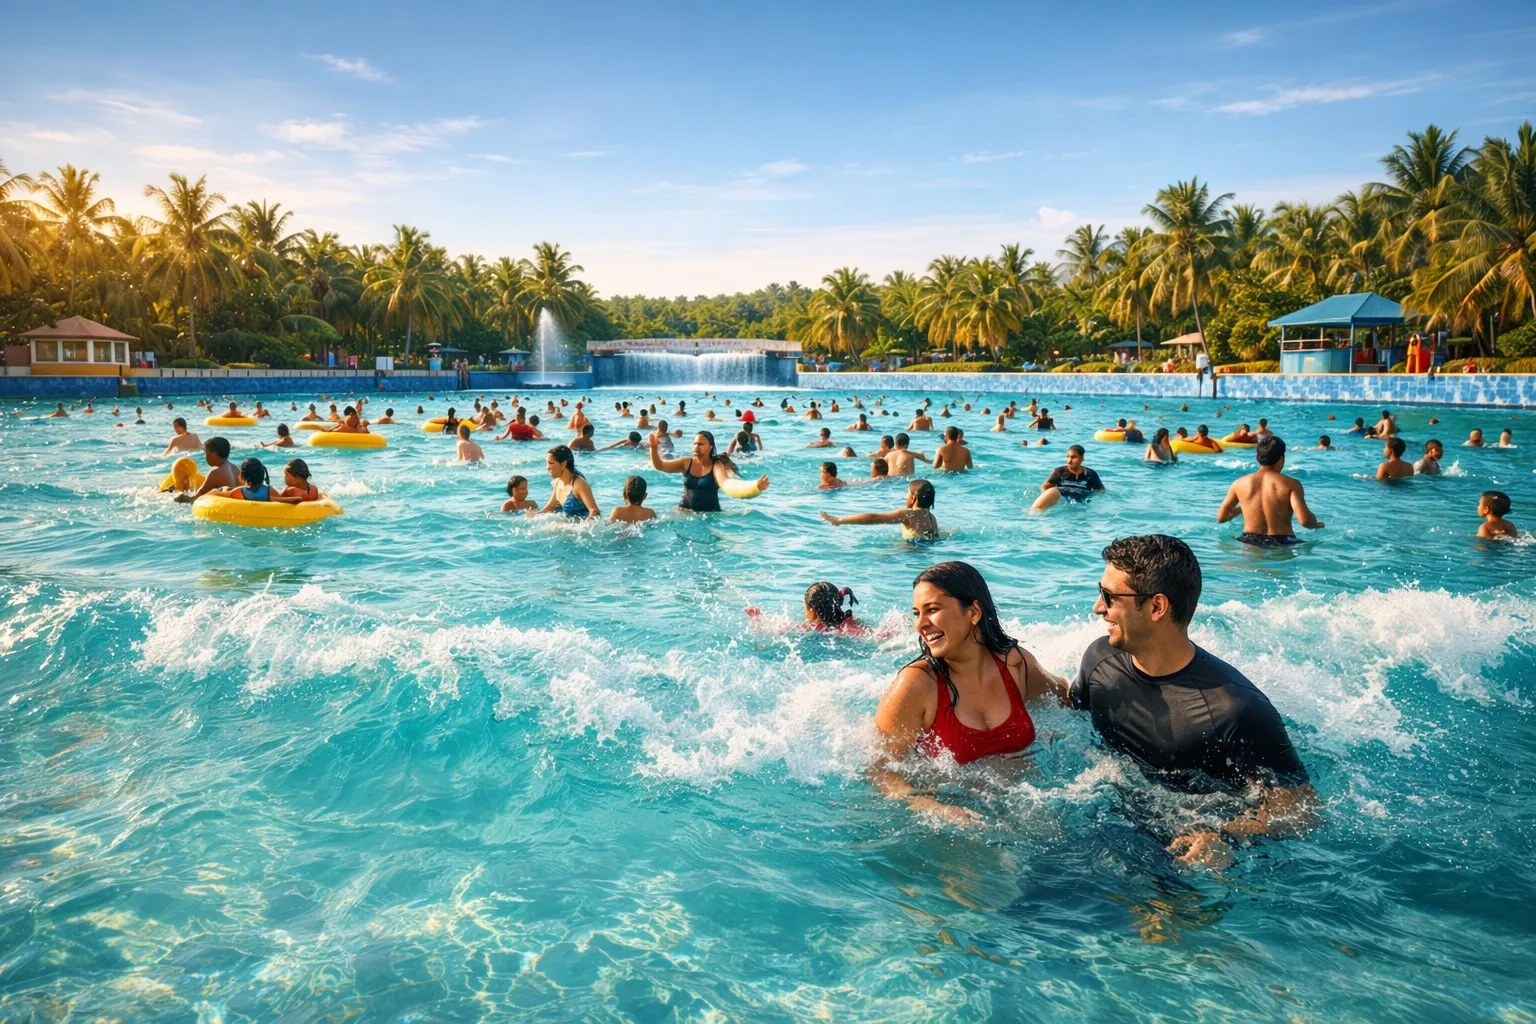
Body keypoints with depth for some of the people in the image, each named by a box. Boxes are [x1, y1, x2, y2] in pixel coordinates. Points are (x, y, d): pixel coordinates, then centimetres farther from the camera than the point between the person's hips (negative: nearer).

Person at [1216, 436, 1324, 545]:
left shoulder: (1239, 484, 2)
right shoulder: (1291, 484, -7)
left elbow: (1221, 517, 9)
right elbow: (1305, 520, -17)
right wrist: (1317, 524, 7)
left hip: (1249, 543, 2)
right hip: (1282, 544, -2)